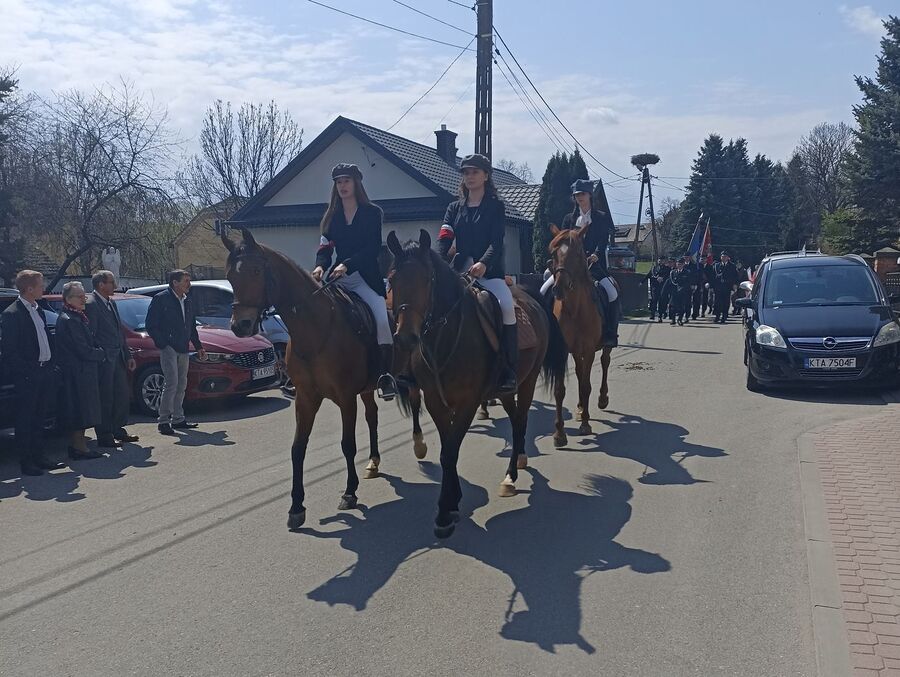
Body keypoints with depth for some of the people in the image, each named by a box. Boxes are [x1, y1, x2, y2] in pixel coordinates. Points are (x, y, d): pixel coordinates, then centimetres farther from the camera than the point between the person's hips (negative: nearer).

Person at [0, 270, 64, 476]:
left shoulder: (38, 310, 13)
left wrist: (50, 366, 10)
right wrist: (24, 373, -16)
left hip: (44, 372, 8)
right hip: (27, 377, -8)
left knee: (39, 418, 15)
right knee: (25, 419, 2)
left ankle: (39, 457, 24)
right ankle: (26, 462, 9)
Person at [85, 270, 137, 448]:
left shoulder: (111, 303, 14)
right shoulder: (91, 305, -13)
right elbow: (90, 335, -16)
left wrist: (128, 355, 15)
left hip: (118, 357, 9)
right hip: (104, 359, -9)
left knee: (121, 395, 14)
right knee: (105, 399, -1)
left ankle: (118, 430, 26)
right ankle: (104, 437, 8)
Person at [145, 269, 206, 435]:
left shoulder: (188, 302, 15)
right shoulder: (161, 299, -7)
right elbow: (151, 325, -9)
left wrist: (199, 346, 17)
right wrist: (163, 343, -14)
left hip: (183, 349, 7)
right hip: (168, 347, -7)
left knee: (181, 385, 10)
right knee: (171, 384, -12)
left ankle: (178, 419, 19)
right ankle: (163, 421, -7)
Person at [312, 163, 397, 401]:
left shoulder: (372, 213, 2)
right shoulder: (332, 217, 14)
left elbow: (372, 249, -9)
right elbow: (325, 248, 5)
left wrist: (346, 265, -23)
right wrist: (320, 266, -18)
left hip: (366, 277, -4)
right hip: (338, 278, 4)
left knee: (382, 320, -21)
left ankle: (386, 375, -12)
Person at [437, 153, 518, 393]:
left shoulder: (496, 206, 4)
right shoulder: (455, 208, 15)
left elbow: (497, 241, -10)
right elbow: (444, 239, 1)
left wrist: (483, 263, -31)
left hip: (490, 272, -4)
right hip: (460, 272, 4)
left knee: (506, 306, -30)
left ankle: (508, 373, -25)